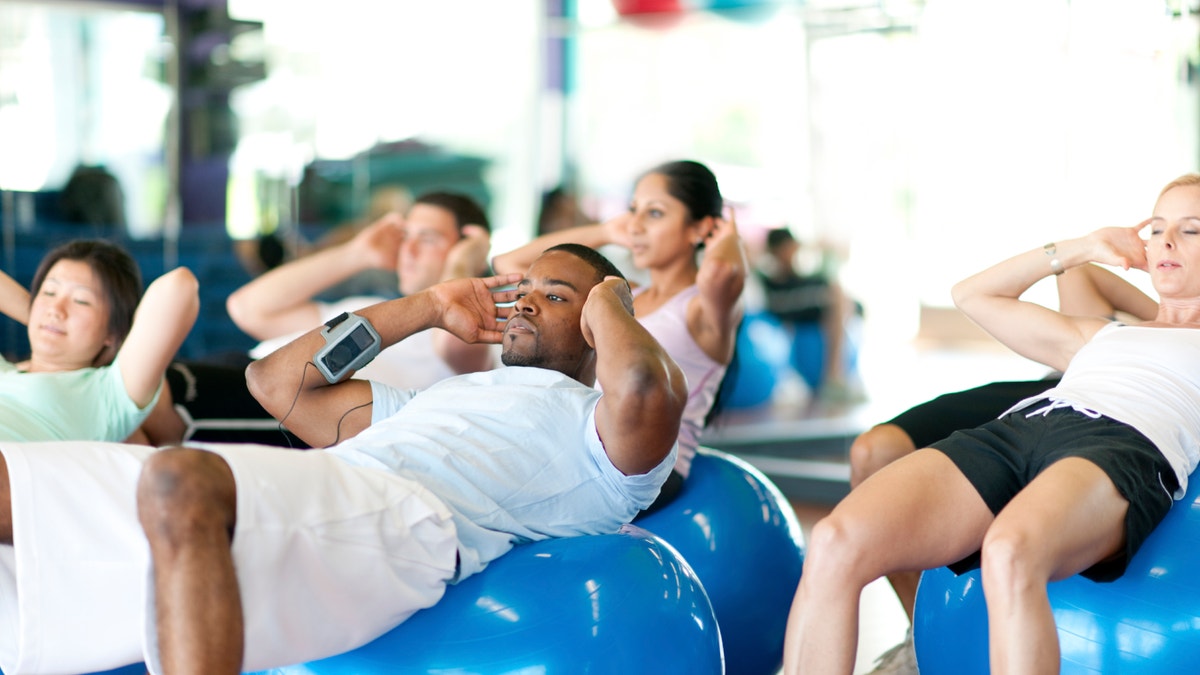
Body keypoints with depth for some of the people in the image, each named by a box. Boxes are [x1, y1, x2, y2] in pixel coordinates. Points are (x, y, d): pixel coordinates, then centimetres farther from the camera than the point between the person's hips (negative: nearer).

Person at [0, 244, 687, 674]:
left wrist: (609, 302, 13)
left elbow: (648, 389, -10)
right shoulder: (438, 397, 41)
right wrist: (430, 307, 42)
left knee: (180, 483, -39)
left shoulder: (597, 423, 18)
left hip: (405, 518, -8)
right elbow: (277, 381, 43)